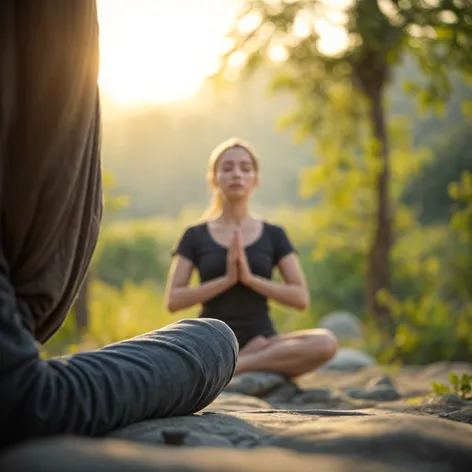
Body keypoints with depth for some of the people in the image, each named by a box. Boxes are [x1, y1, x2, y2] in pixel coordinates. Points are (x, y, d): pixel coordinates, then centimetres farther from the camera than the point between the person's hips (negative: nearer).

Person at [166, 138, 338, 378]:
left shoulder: (273, 235, 9)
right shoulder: (195, 236, 7)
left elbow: (301, 298, 1)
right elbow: (173, 300, -1)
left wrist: (250, 278, -12)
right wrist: (226, 279, -13)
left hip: (261, 339, 2)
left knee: (325, 342, -30)